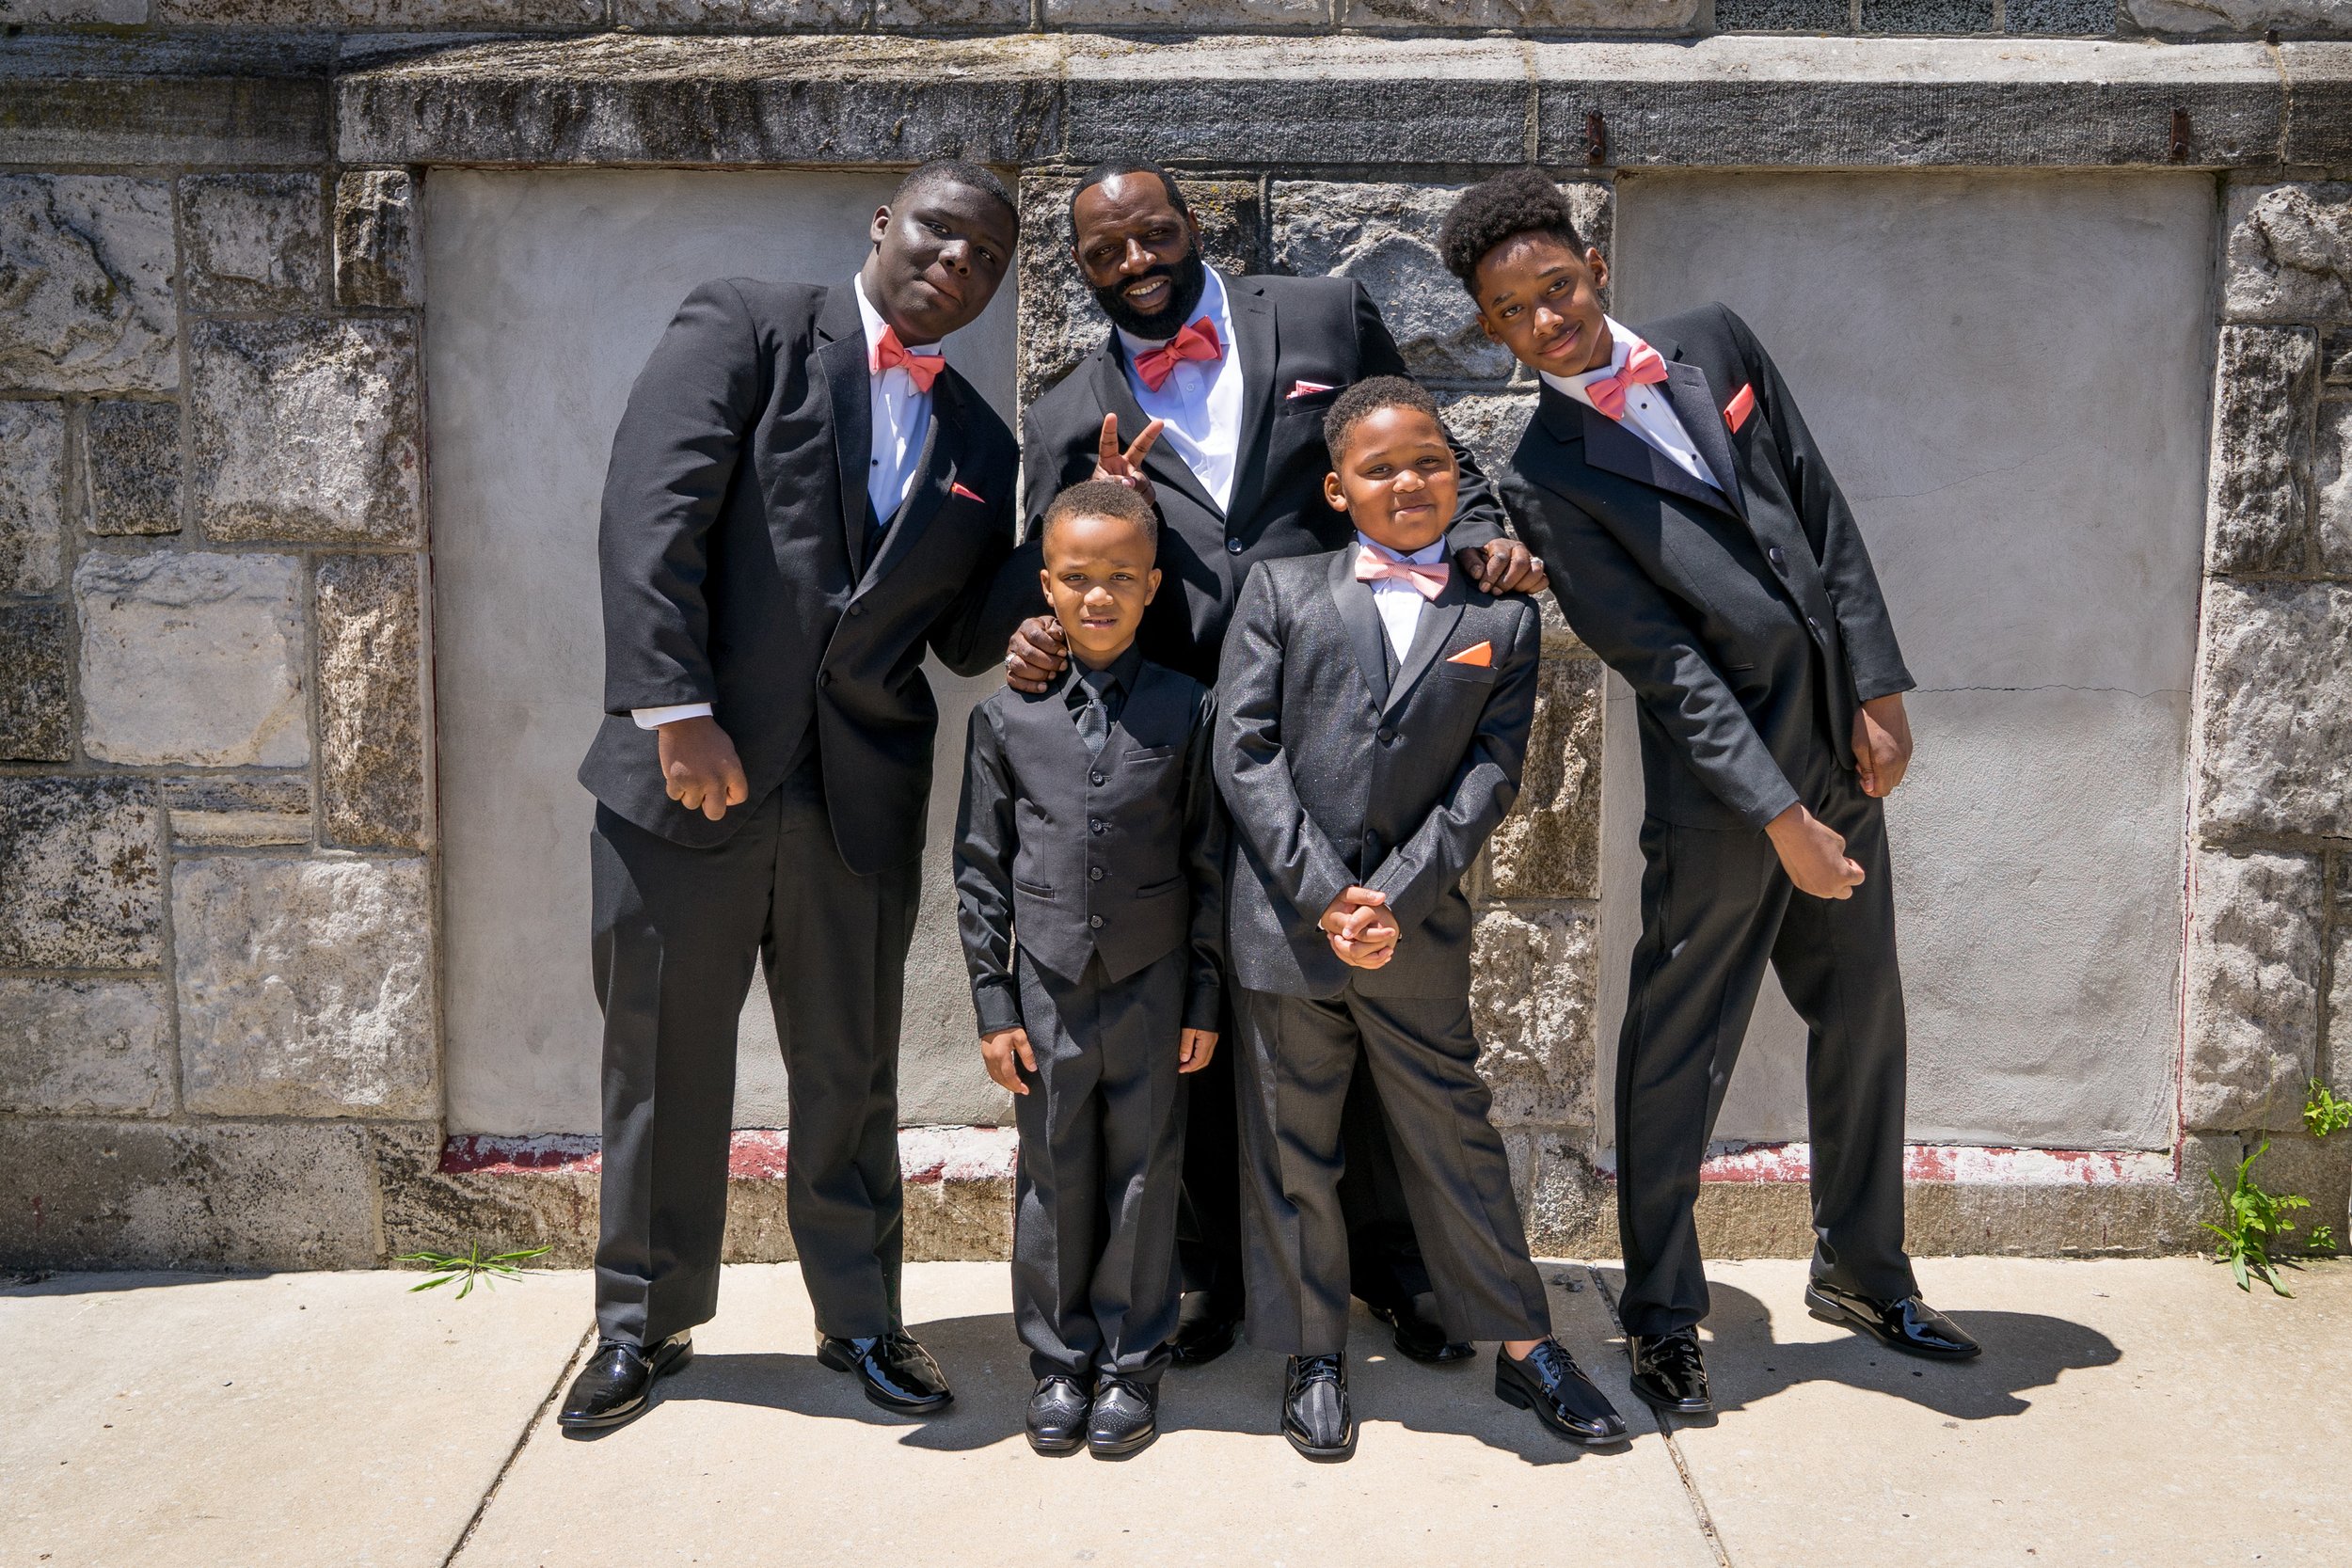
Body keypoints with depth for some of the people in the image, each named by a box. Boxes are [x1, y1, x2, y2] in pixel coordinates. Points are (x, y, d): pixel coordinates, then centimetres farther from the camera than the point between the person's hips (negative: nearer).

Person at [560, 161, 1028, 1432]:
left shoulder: (979, 445, 14)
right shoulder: (744, 331, -1)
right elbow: (652, 514, -12)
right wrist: (678, 712, -19)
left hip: (860, 800, 3)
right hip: (686, 775, -3)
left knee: (849, 1072, 12)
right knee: (662, 1062, 10)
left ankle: (860, 1318, 29)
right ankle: (645, 1320, 28)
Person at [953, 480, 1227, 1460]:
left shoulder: (1186, 710, -2)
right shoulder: (1006, 716, -1)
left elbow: (1208, 863, 1)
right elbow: (980, 870, 2)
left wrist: (1205, 1000, 0)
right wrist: (993, 1005, 0)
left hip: (1152, 988, 0)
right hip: (1046, 987, 1)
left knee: (1143, 1177, 8)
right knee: (1053, 1178, 9)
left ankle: (1131, 1362, 24)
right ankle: (1058, 1360, 26)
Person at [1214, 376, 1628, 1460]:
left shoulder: (1504, 618, 6)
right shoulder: (1282, 591, 4)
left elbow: (1492, 772, -1)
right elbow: (1244, 751, -3)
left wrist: (1397, 897, -12)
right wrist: (1323, 893, -12)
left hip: (1419, 927, 0)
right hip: (1285, 918, 0)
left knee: (1455, 1136, 10)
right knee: (1292, 1146, 9)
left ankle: (1524, 1346, 24)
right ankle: (1315, 1357, 25)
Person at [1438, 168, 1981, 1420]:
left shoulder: (1714, 343, 5)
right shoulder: (1545, 476, -10)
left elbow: (1822, 511, 7)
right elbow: (1661, 660, -14)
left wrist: (1879, 690, 1)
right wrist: (1777, 814, -17)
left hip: (1841, 748, 6)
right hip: (1718, 770, -6)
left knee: (1862, 1017, 16)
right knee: (1680, 1049, 3)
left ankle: (1861, 1270, 35)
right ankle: (1662, 1314, 20)